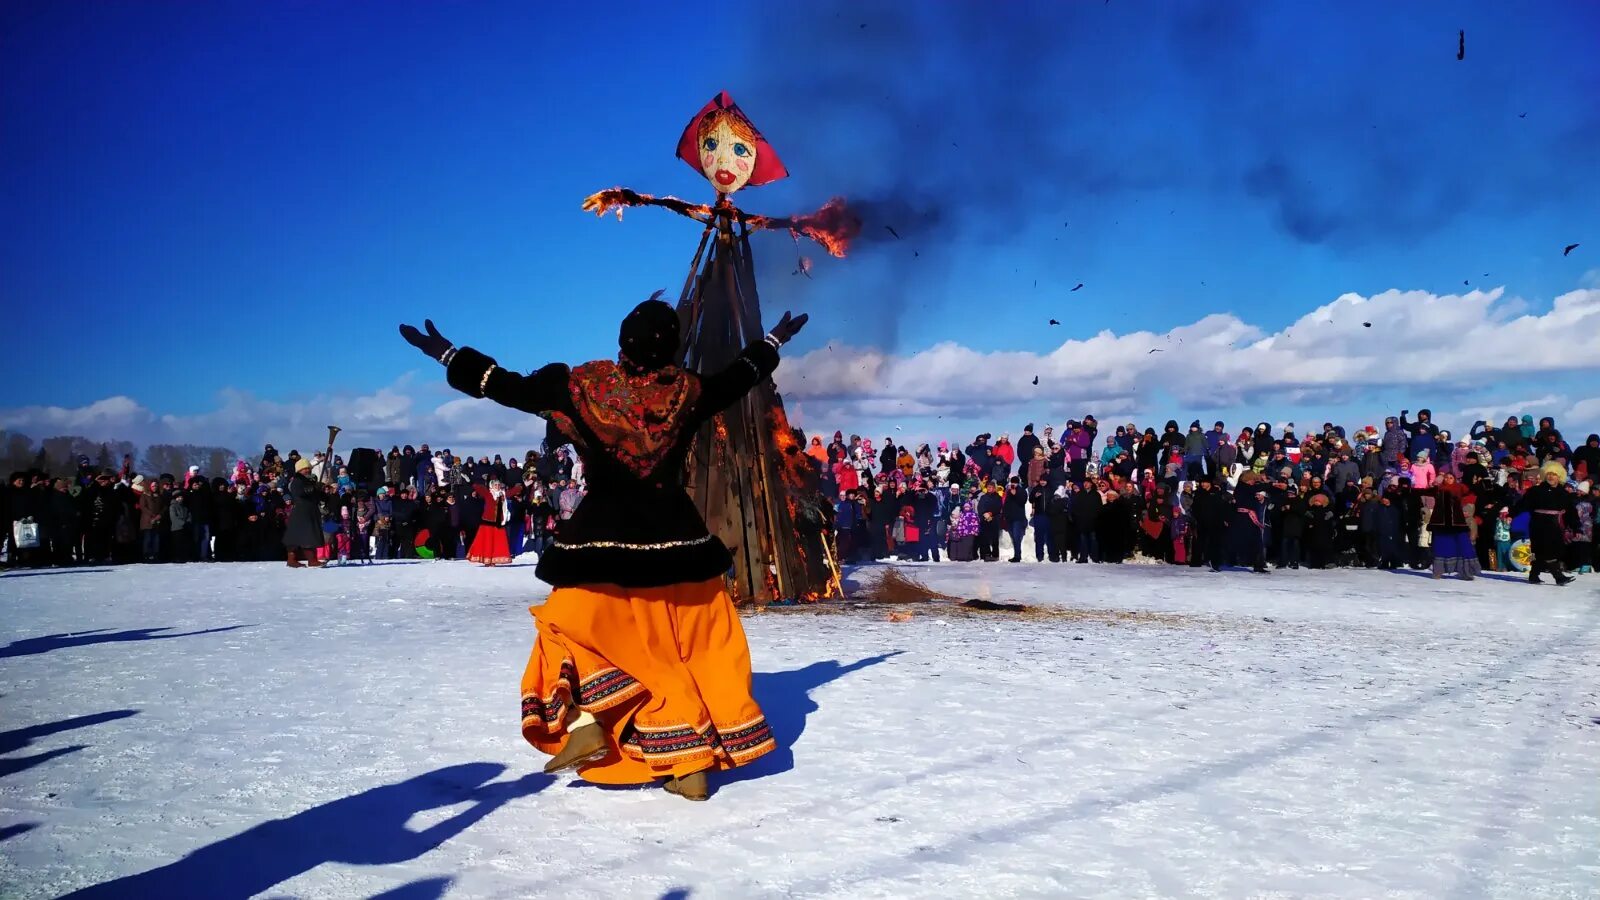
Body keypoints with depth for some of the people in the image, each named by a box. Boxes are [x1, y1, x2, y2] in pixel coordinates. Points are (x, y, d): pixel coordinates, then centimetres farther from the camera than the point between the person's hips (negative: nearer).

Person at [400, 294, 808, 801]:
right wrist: (774, 341, 33)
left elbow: (511, 388, -3)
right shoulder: (687, 393, -2)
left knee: (575, 627, 17)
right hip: (676, 539, 2)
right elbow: (740, 377, 15)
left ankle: (587, 722, -2)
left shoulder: (582, 387, -9)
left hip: (602, 540, -2)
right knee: (695, 649, 10)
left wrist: (449, 355, 9)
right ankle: (692, 766, 10)